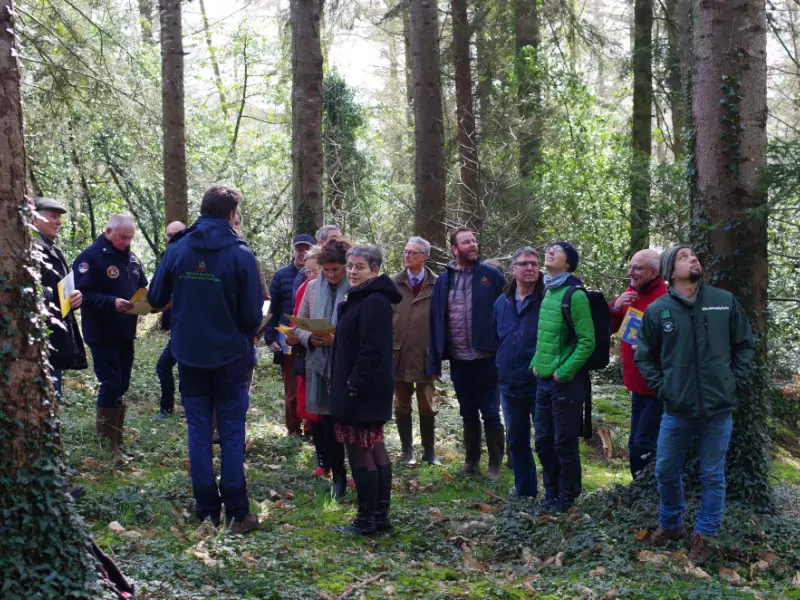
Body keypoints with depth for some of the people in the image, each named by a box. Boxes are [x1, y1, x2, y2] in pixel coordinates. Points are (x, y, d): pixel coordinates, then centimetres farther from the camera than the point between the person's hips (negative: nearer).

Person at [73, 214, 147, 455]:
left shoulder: (131, 258, 11)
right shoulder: (90, 257, -12)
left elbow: (142, 288, 17)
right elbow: (83, 294, -19)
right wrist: (112, 303, -30)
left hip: (126, 333, 7)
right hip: (102, 335, -7)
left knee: (120, 387, 12)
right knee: (111, 386, -7)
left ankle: (117, 440, 22)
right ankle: (107, 444, 2)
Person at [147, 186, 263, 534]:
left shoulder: (177, 250, -3)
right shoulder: (240, 254, -12)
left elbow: (155, 299, 5)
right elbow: (252, 315, -11)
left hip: (189, 355, 3)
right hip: (230, 355, -2)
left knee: (199, 432, 11)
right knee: (232, 434, 5)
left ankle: (206, 512, 15)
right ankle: (236, 514, 6)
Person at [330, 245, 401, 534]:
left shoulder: (374, 302, -16)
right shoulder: (360, 298, 17)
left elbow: (372, 349, -22)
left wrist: (354, 385, -21)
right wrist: (340, 382, 16)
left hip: (362, 390, -11)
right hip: (363, 389, 11)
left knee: (360, 451, -5)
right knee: (375, 448, 13)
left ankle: (366, 519, 2)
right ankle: (381, 515, 20)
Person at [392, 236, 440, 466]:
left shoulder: (436, 285, -3)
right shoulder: (393, 283, 3)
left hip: (425, 356, -2)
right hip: (399, 354, 2)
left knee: (427, 407, 8)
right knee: (402, 406, 9)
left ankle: (429, 450, 20)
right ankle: (407, 450, 20)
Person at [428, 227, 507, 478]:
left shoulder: (492, 276, -2)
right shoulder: (443, 280, 6)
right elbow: (435, 321, 5)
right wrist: (435, 362, 1)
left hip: (487, 358, -3)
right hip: (458, 361, 3)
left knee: (491, 414, 4)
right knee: (468, 414, 15)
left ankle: (495, 466, 14)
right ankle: (471, 460, 27)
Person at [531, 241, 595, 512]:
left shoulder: (574, 294, -13)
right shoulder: (547, 292, 11)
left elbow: (587, 341, -17)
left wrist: (564, 372, -17)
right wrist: (536, 363, 10)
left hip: (566, 382, -8)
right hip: (544, 379, 8)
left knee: (564, 443, 2)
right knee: (543, 440, 15)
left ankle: (567, 497, 16)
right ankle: (551, 493, 29)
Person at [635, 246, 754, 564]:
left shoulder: (725, 301, 0)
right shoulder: (657, 310, -2)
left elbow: (745, 344, 9)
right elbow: (644, 355, 10)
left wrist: (736, 382, 2)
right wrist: (661, 387, 2)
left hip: (719, 408, 0)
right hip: (677, 409, 0)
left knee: (713, 476, 8)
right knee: (666, 472, 11)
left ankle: (703, 536, 22)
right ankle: (670, 525, 33)